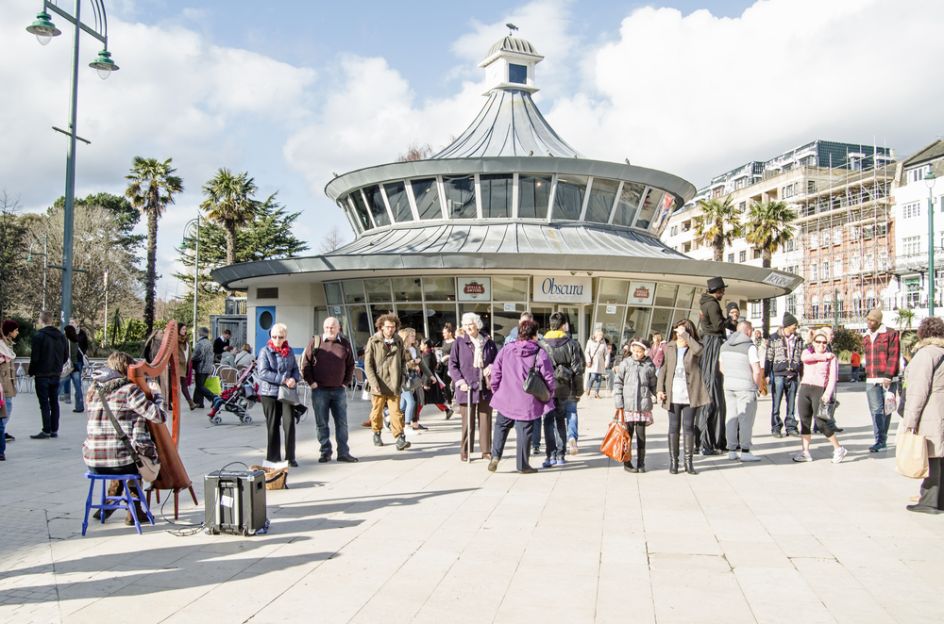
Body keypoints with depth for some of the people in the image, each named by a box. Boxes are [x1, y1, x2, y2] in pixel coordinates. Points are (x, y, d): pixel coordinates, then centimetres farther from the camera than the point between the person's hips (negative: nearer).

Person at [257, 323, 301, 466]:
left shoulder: (289, 351, 10)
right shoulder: (265, 351, -3)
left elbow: (295, 369, 13)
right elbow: (263, 372, -13)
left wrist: (294, 379, -11)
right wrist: (283, 380, -19)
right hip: (269, 393, -2)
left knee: (289, 422, -8)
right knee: (273, 426, 5)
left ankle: (290, 457, 0)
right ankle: (273, 457, 15)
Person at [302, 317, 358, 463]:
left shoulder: (345, 344, 5)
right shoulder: (315, 342, -1)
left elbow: (350, 365, 14)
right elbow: (305, 364, 1)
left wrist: (346, 382, 6)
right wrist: (311, 382, -4)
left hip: (339, 390, 2)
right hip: (319, 390, -2)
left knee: (342, 423, 5)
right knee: (322, 424, 4)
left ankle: (343, 453, 12)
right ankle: (325, 452, 14)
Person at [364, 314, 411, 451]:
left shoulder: (398, 341, 8)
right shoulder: (373, 341, -3)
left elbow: (403, 360, 18)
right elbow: (368, 364, -6)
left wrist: (402, 376, 4)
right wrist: (374, 383, -13)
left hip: (394, 384, 1)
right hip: (378, 384, -1)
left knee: (396, 412, -8)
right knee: (377, 412, 12)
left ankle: (400, 439, -11)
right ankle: (377, 434, 33)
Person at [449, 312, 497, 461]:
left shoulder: (489, 342, 6)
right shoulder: (460, 342, -1)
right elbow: (452, 364, 0)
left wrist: (491, 368, -6)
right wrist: (460, 381, -9)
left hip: (485, 388, 2)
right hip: (467, 388, -2)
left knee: (485, 420, 7)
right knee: (468, 421, 1)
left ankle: (486, 450, 17)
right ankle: (465, 451, 12)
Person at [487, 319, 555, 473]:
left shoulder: (506, 350, 0)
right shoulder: (540, 353, -9)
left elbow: (495, 372, 1)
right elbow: (548, 377, -7)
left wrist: (496, 390, 14)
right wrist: (548, 394, 9)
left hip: (506, 398, 3)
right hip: (528, 401, -2)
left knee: (501, 427, 19)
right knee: (524, 431, 6)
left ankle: (495, 456, 6)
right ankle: (522, 465, 13)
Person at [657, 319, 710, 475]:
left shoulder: (693, 348, 1)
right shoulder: (669, 347, 6)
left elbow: (699, 349, -25)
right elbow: (663, 368, 8)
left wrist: (685, 334, -19)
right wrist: (659, 389, -1)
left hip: (690, 395, -1)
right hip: (673, 395, 1)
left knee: (689, 427, 3)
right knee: (674, 427, 6)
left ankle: (688, 461, 11)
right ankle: (673, 461, 12)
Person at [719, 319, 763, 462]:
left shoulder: (725, 345, 8)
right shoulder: (750, 346, -13)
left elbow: (721, 366, 17)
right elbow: (757, 371, -15)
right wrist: (757, 386, -1)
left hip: (728, 386, 6)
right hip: (746, 387, -6)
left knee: (731, 418, 10)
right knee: (746, 419, 0)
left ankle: (731, 450, 14)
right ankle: (745, 452, 2)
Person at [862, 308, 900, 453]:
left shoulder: (890, 334, -3)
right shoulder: (866, 337, 15)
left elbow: (894, 357, -10)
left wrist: (888, 376, -17)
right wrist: (868, 375, 15)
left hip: (888, 380, -4)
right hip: (871, 381, 4)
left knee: (886, 409, 4)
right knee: (876, 411, -3)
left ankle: (882, 439, 11)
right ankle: (880, 441, -4)